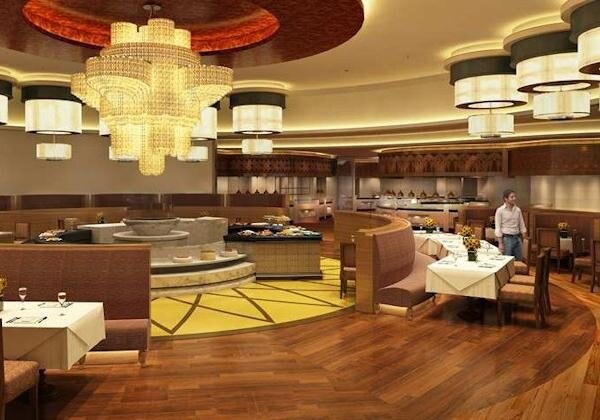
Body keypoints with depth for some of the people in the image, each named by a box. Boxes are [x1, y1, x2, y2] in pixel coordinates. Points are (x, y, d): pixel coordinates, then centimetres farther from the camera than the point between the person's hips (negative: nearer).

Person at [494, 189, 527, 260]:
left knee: (519, 261, 9)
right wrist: (500, 243, -14)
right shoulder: (500, 210, -8)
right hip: (506, 238, -5)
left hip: (517, 238, 5)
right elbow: (498, 228, -10)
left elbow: (522, 225, 12)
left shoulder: (518, 210, 7)